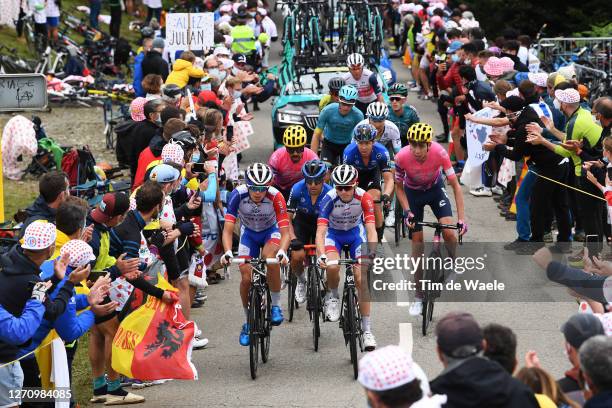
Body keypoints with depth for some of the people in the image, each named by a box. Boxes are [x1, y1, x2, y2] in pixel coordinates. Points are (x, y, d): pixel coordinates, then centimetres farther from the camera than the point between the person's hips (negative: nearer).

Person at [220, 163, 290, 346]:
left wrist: (282, 252, -54)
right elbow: (228, 229, -30)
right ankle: (248, 322, 13)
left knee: (270, 256, -34)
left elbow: (285, 231, -34)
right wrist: (227, 252, -48)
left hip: (271, 231, -2)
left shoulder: (275, 197, -33)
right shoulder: (238, 195, -31)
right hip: (249, 233, 2)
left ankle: (276, 305, -14)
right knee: (246, 278, -11)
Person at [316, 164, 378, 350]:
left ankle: (367, 330, -4)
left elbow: (371, 229, -32)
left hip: (356, 232, 1)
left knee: (361, 279, -11)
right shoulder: (329, 199, -30)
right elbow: (320, 231, -35)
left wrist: (373, 253, -48)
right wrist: (321, 255, -52)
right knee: (332, 266, -31)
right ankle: (332, 295, 2)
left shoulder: (363, 198, -28)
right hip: (333, 233, -1)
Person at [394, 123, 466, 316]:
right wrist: (407, 211, -23)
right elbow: (398, 186, -12)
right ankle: (418, 296, 11)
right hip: (413, 193, 0)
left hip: (435, 189, 0)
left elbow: (455, 185, -26)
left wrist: (461, 218, -30)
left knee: (448, 232, -20)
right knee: (417, 241, 0)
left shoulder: (439, 153, -33)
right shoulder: (402, 157, -31)